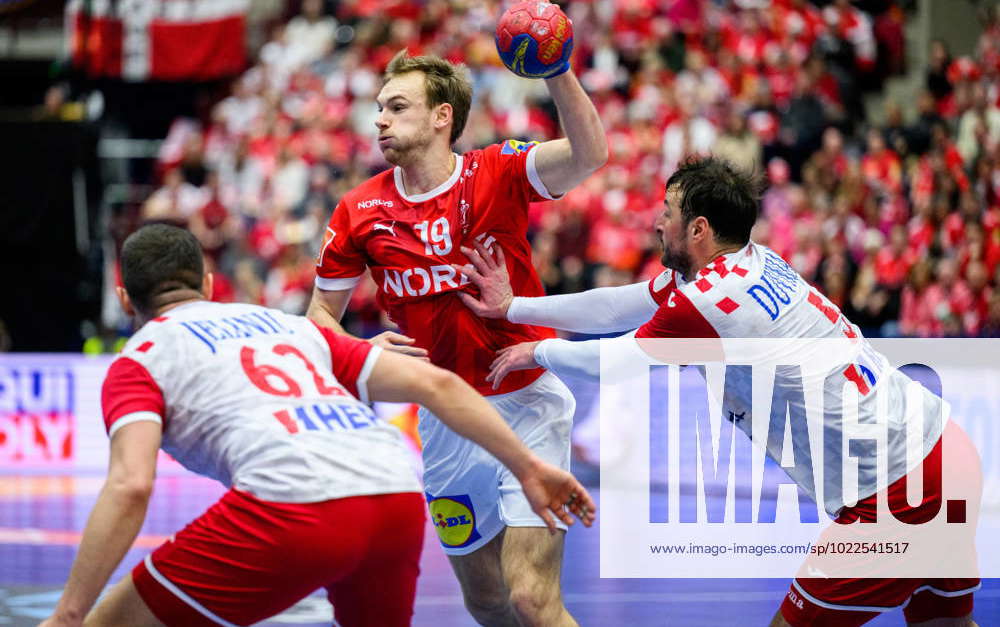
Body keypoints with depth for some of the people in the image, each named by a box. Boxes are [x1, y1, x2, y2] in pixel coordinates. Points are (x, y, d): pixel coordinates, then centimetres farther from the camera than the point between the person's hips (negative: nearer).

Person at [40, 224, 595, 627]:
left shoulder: (140, 360, 17)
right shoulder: (286, 324, 32)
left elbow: (130, 486, -3)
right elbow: (435, 384, 23)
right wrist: (527, 467, 26)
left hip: (290, 505, -6)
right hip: (399, 495, 6)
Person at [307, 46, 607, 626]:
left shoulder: (498, 174, -11)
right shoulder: (359, 212, -2)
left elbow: (590, 154, -29)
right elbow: (322, 312, 8)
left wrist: (557, 71, -43)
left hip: (526, 405, -4)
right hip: (444, 421, 5)